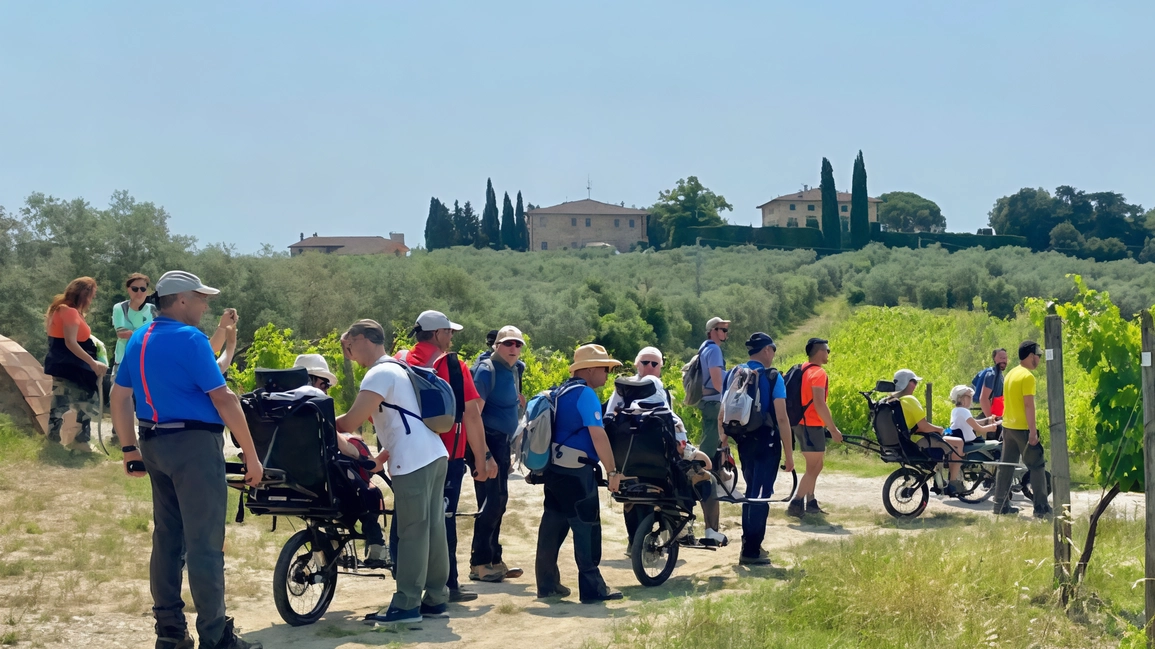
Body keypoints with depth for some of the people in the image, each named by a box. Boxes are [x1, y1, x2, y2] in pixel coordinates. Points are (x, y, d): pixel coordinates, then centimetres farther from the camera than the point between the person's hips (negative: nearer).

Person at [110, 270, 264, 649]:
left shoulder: (138, 341, 11)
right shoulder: (189, 339, -14)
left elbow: (119, 396, 15)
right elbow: (223, 399, -17)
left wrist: (130, 450, 20)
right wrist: (251, 456, -13)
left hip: (155, 444, 9)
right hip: (194, 444, -9)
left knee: (167, 539, 14)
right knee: (205, 543, -5)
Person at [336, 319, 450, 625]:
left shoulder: (379, 374, -10)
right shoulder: (397, 368, 22)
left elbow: (351, 422, -16)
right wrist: (382, 457, 20)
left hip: (413, 462, -10)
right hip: (434, 454, 10)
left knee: (412, 532, -7)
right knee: (432, 528, 11)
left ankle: (406, 605, -4)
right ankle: (435, 598, 17)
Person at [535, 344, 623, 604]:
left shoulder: (562, 392, 15)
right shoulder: (586, 394, -13)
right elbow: (598, 435, -19)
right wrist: (612, 470, -14)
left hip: (554, 468, 9)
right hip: (577, 471, -9)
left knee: (553, 525, 12)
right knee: (587, 528, -4)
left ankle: (547, 583, 17)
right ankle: (592, 588, -1)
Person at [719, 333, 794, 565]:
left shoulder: (733, 375, 4)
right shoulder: (772, 377, -12)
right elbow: (782, 418, -15)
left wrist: (724, 442, 14)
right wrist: (789, 454, -11)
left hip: (743, 440, 6)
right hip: (767, 442, -6)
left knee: (751, 491, 20)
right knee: (762, 494, 0)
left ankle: (749, 544, 27)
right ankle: (752, 551, 0)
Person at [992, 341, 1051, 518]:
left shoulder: (1010, 374, 13)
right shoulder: (1027, 376, -14)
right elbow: (1028, 405, -20)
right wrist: (1033, 431, -20)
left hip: (1008, 426, 9)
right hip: (1022, 428, -9)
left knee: (1006, 466, 10)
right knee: (1037, 466, -3)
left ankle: (1000, 504, 12)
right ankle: (1041, 507, -4)